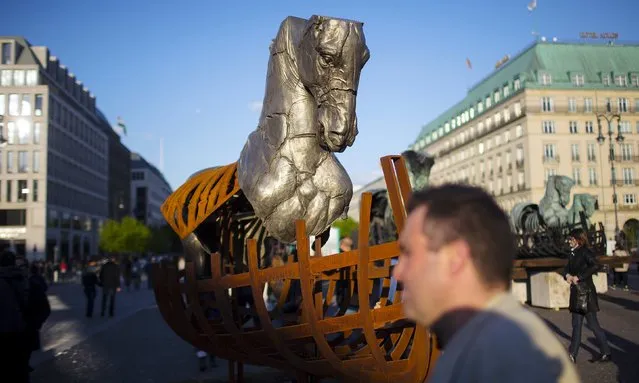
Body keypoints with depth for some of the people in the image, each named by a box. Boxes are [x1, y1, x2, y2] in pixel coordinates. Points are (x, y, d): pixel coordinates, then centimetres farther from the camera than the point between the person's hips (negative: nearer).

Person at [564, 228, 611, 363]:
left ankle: (606, 353, 13)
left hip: (586, 293, -9)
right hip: (576, 293, 9)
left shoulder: (585, 252, -13)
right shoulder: (573, 253, 12)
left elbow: (596, 266, -29)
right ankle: (572, 355, 15)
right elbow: (567, 268, 15)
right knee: (576, 325, 11)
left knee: (593, 324, 0)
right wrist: (568, 275, -8)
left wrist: (578, 277, -25)